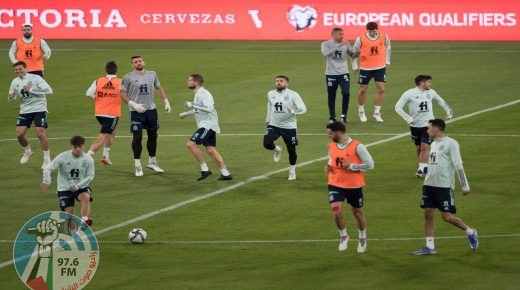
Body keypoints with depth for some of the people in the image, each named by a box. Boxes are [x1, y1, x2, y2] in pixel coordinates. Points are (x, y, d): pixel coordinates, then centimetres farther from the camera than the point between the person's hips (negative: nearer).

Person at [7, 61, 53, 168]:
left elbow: (49, 90, -18)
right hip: (25, 110, 5)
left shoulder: (35, 78, -11)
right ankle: (27, 152, 27)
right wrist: (10, 97, -9)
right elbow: (12, 97, 17)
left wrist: (31, 89, -23)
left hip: (39, 108, -5)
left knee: (40, 133, -15)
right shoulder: (15, 82, 4)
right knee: (20, 134, -3)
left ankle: (47, 158, -1)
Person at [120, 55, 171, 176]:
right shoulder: (128, 77, -5)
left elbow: (158, 88, 20)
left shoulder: (152, 74, 8)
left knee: (153, 135, 12)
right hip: (136, 112, -5)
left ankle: (152, 162, 27)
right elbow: (122, 94, -5)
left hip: (151, 110, 5)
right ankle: (137, 166, 3)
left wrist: (166, 102, 14)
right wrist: (134, 105, -15)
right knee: (137, 137, -4)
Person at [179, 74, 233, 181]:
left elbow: (209, 108, -30)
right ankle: (225, 173, 14)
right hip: (207, 126, 10)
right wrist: (185, 114, 33)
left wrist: (192, 104, -27)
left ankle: (204, 169, -11)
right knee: (210, 149, 11)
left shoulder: (203, 94, -16)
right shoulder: (198, 94, 16)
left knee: (191, 144, -16)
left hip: (208, 125, -10)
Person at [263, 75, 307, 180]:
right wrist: (268, 118, 27)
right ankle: (277, 150, 16)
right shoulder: (271, 94, 5)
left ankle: (292, 171, 28)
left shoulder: (293, 95, -11)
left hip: (289, 127, -3)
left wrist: (293, 111, -34)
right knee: (267, 144, -20)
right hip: (274, 125, 3)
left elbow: (303, 108, -16)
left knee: (291, 150, 6)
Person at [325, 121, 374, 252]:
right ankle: (343, 236, 10)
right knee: (336, 210, -15)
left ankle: (362, 238, 37)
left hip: (354, 186, -3)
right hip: (335, 184, 3)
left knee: (357, 212, 13)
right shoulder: (331, 146, 1)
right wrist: (329, 166, -2)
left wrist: (351, 166, -21)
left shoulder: (357, 146, -17)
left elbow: (370, 164, -14)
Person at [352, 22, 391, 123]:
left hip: (380, 67, 1)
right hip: (365, 68, -1)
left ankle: (377, 113, 7)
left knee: (381, 89, -5)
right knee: (363, 90, 5)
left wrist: (387, 61, 13)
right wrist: (355, 66, 2)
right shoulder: (361, 39, -15)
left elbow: (388, 47, 12)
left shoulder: (384, 37, -9)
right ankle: (361, 112, 25)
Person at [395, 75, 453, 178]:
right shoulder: (409, 94, -10)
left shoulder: (431, 92, 2)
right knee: (419, 148, 10)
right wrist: (408, 118, -16)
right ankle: (425, 167, 26)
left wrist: (448, 111, 19)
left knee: (425, 147, -10)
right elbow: (398, 107, -11)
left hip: (428, 125, 1)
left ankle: (421, 169, -9)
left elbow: (440, 101, 22)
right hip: (415, 126, -1)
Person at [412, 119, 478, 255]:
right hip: (429, 184, 8)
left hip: (444, 186, -8)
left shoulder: (451, 144, -9)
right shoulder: (433, 144, 15)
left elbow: (458, 165, -12)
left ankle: (470, 232, 15)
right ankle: (429, 247, 8)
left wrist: (465, 186, -13)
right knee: (428, 214, 3)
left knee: (447, 216, -7)